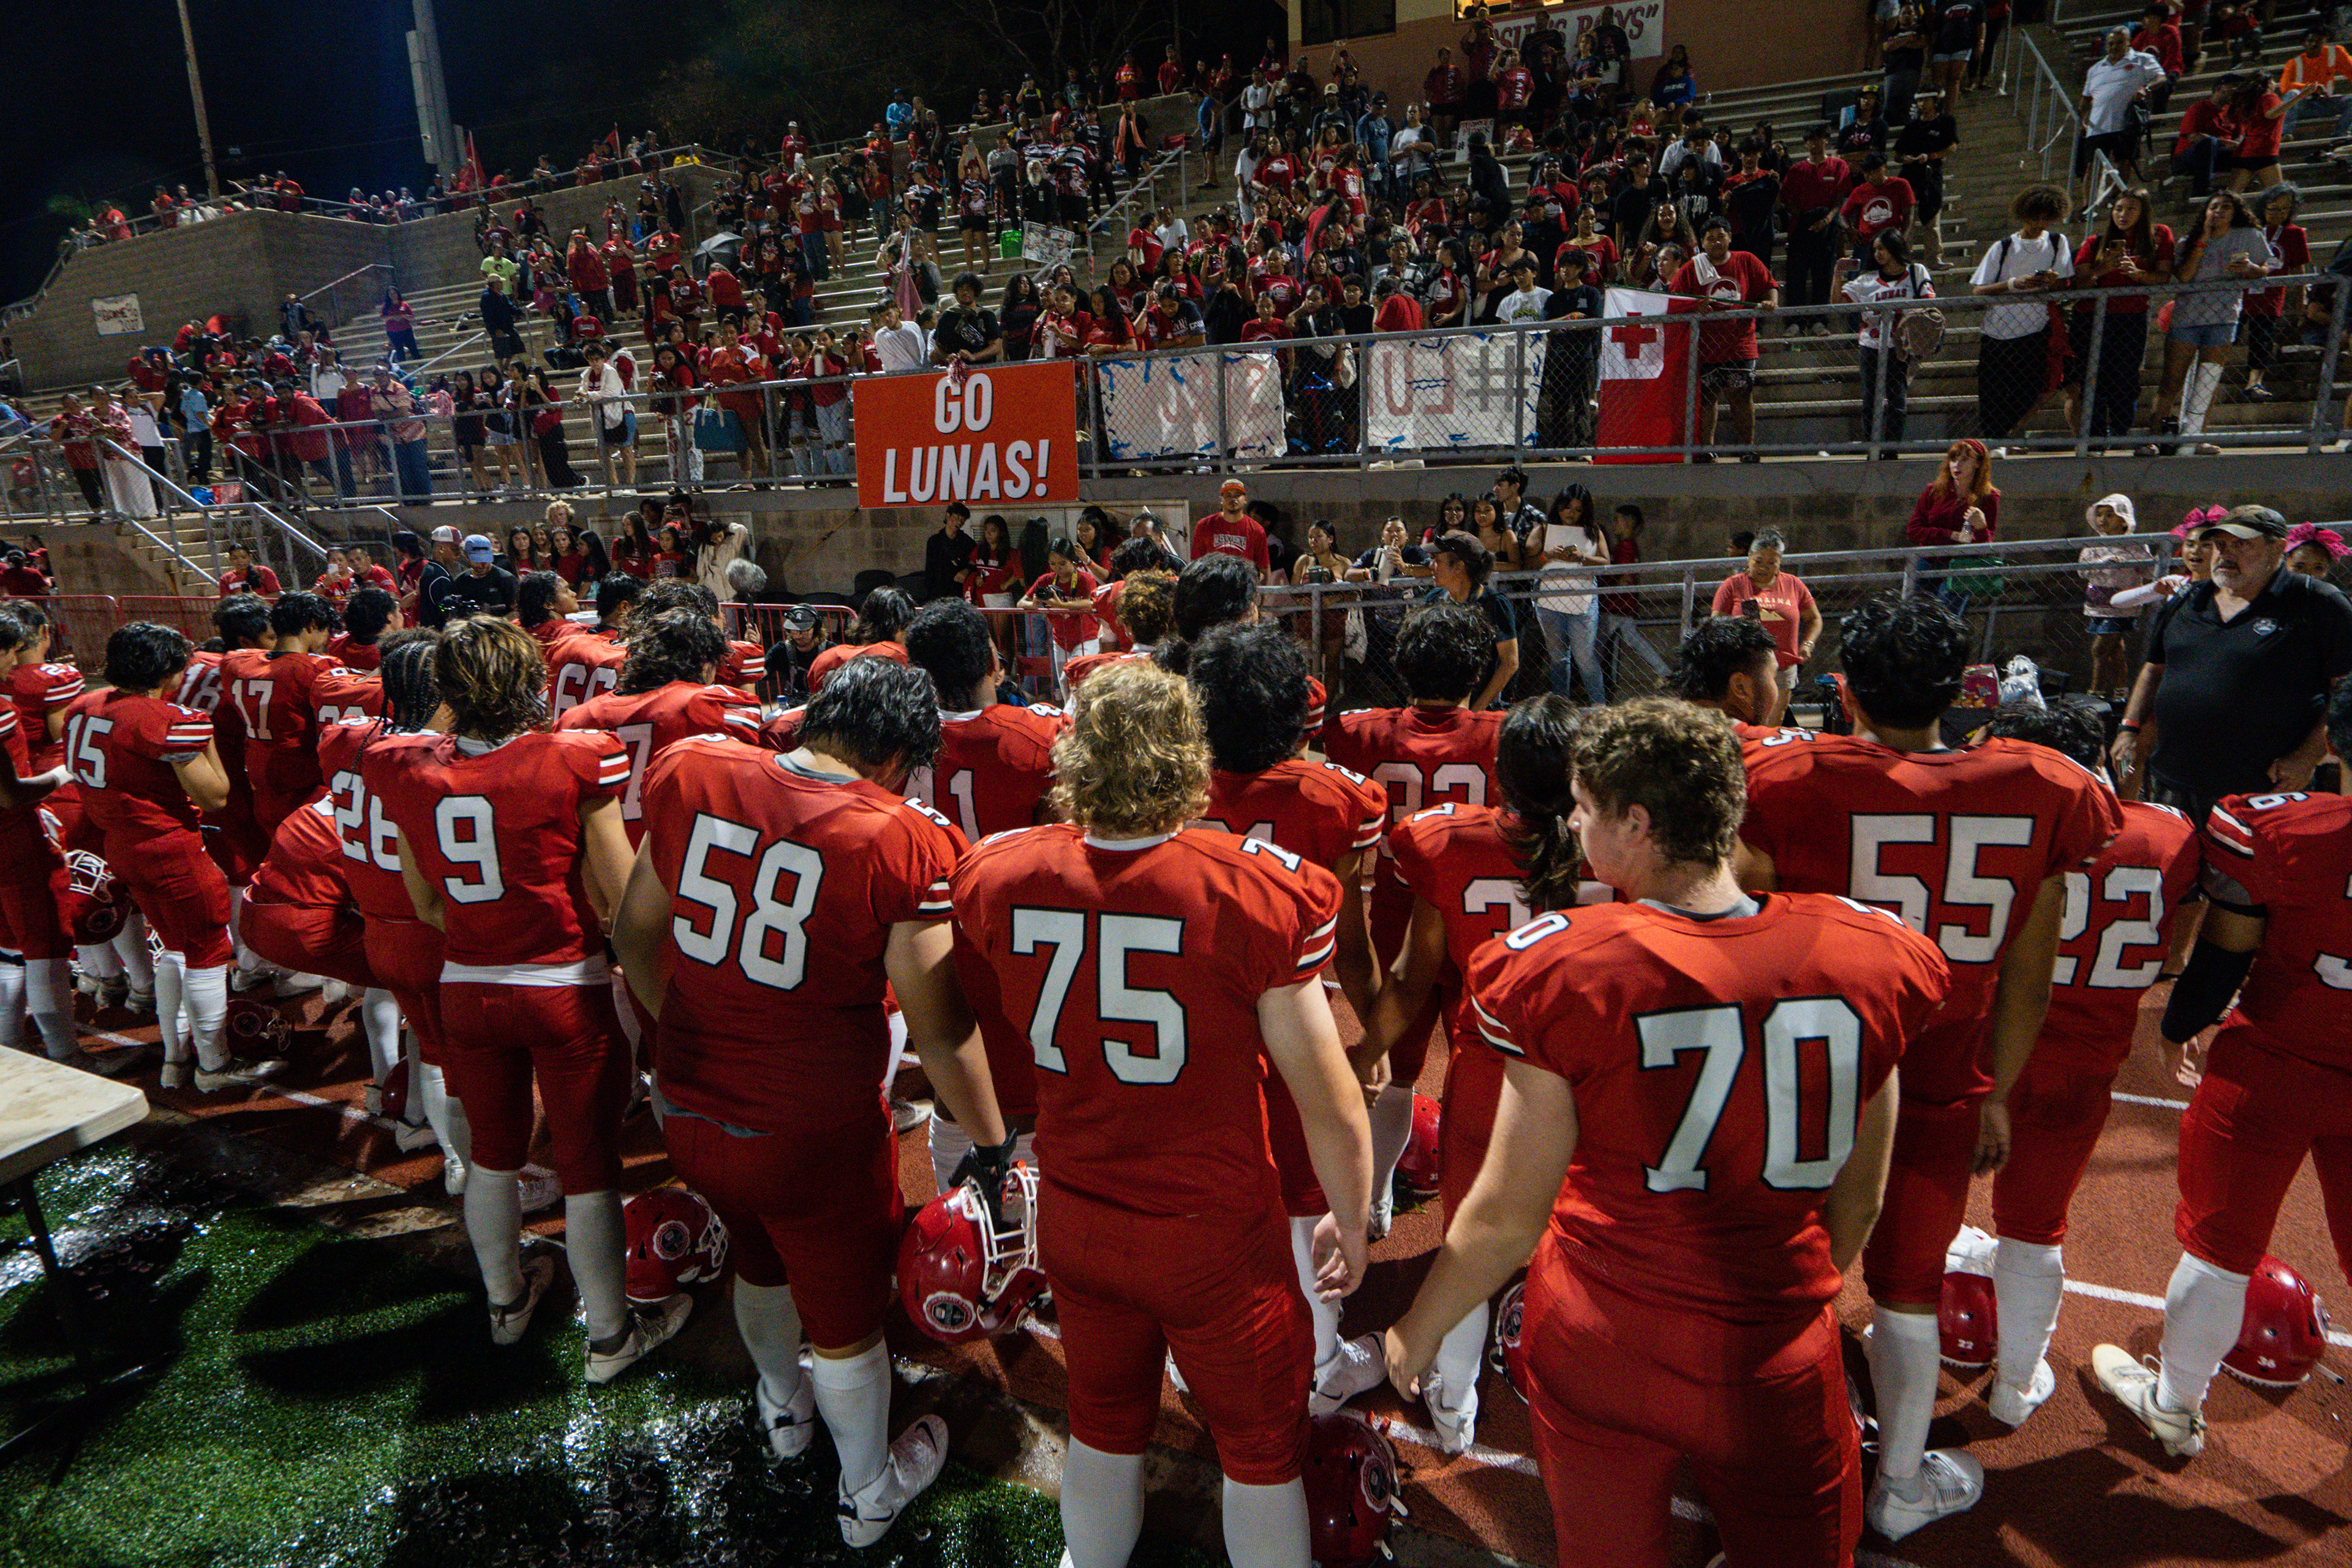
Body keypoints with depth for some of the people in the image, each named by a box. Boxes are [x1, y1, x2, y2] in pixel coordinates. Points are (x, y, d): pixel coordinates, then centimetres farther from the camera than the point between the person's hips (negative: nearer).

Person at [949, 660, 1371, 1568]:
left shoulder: (993, 878, -13)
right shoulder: (1260, 893, -25)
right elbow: (1328, 1098, -17)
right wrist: (1351, 1220, 1)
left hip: (1072, 1219, 4)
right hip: (1217, 1238, -4)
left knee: (1103, 1430, 29)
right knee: (1261, 1451, 21)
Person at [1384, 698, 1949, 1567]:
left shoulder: (1565, 972, -22)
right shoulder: (1864, 955, -11)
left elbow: (1507, 1217, -13)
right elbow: (1859, 1203, 2)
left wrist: (1418, 1330, 4)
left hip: (1599, 1353, -1)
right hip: (1779, 1364, 2)